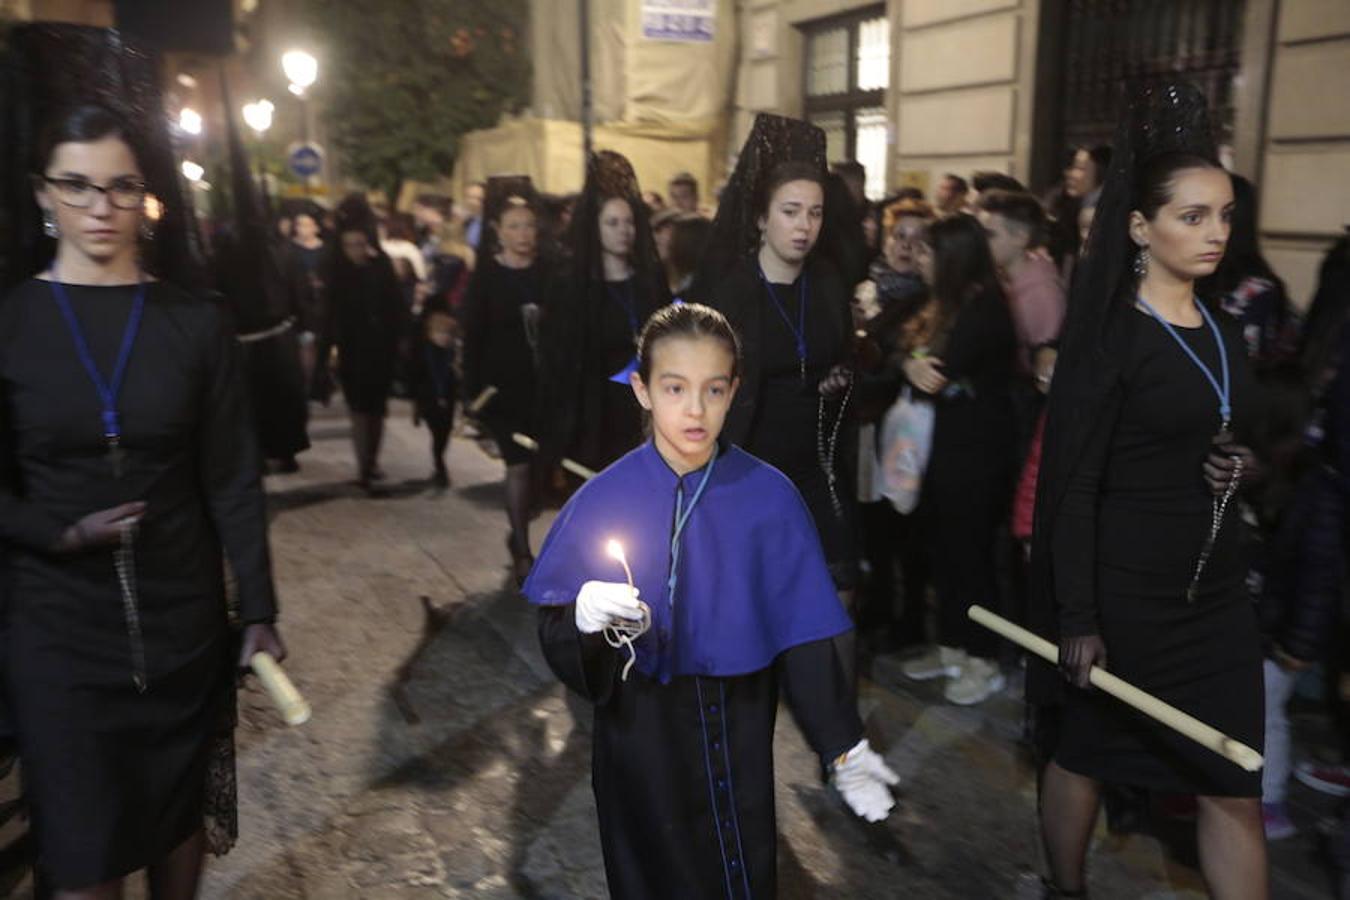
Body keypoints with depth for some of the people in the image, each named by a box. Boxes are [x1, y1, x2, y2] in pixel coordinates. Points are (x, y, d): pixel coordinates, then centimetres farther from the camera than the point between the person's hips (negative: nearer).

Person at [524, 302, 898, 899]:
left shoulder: (769, 496, -12)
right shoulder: (603, 498, -12)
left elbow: (802, 633, -6)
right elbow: (555, 635, -9)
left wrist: (842, 747, -7)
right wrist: (584, 620, -31)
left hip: (738, 735, 1)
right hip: (640, 735, 0)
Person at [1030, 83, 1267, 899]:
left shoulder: (1225, 334, 9)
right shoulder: (1107, 338, -13)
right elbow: (1072, 487, -16)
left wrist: (1244, 468, -2)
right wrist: (1077, 617, -18)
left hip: (1216, 588, 7)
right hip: (1125, 587, -6)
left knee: (1236, 787, 8)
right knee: (1085, 751, 13)